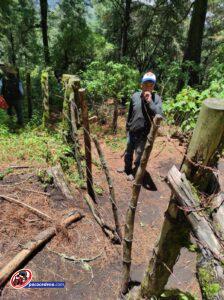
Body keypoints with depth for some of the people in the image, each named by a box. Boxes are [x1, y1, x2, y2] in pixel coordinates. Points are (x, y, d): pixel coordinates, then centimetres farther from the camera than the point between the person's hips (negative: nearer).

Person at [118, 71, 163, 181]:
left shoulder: (156, 98, -15)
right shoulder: (135, 96, -5)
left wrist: (150, 101, -31)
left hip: (144, 134, -4)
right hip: (132, 131, 4)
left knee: (139, 155, 11)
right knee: (128, 152, 22)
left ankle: (135, 172, 37)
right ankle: (127, 168, 48)